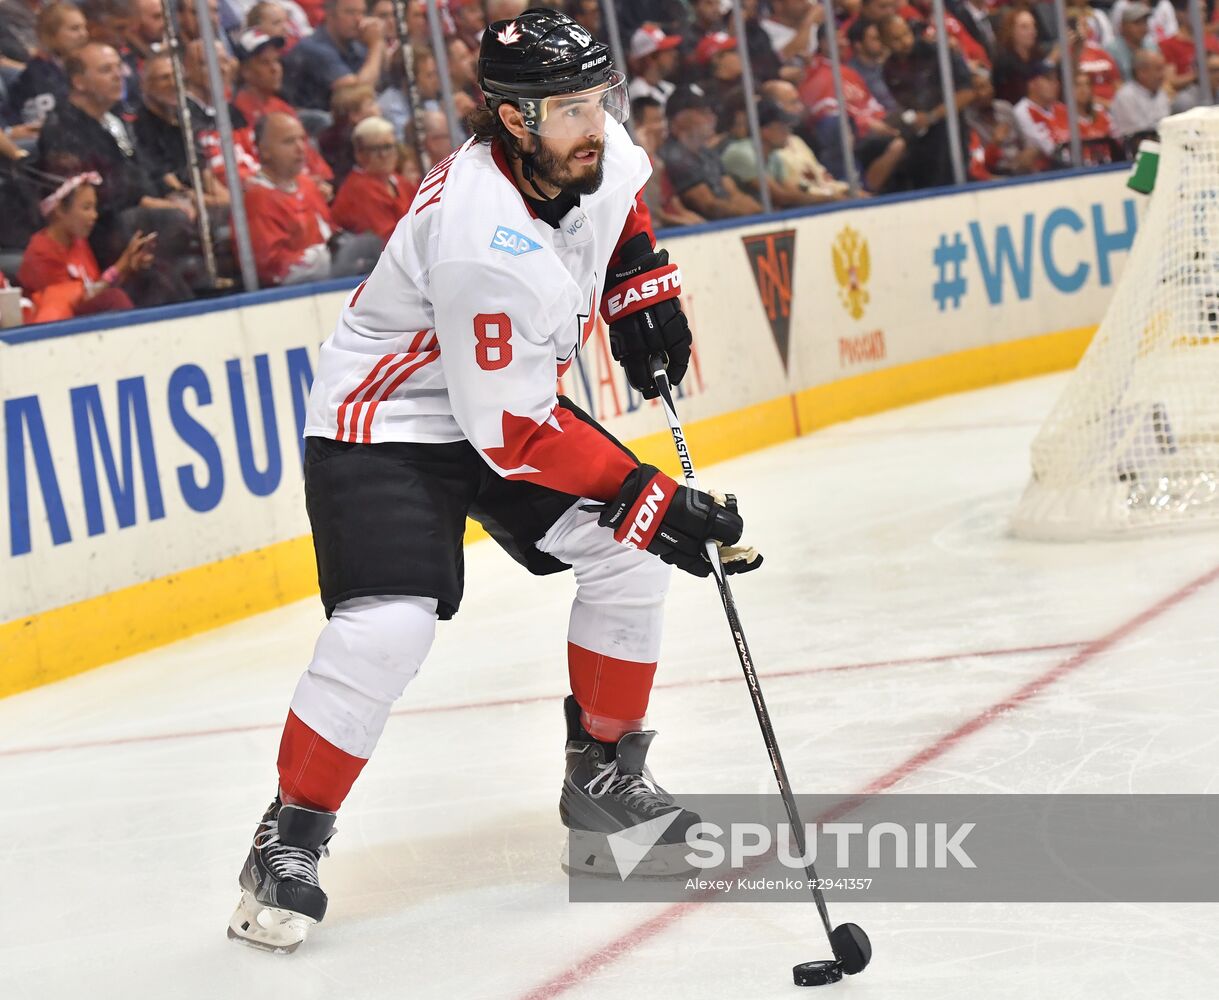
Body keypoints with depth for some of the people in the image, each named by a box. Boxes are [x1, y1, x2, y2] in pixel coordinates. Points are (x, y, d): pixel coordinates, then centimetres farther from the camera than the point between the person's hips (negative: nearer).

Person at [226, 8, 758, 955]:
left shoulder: (595, 151, -12)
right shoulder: (489, 244, -35)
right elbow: (513, 435, -30)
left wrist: (643, 287, 6)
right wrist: (649, 498, -26)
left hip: (509, 393, 9)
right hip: (387, 423, -9)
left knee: (629, 557, 0)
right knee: (389, 626, -23)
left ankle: (603, 774, 17)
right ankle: (290, 839, -6)